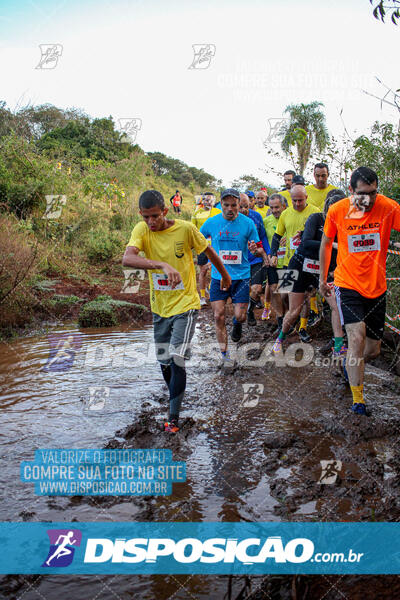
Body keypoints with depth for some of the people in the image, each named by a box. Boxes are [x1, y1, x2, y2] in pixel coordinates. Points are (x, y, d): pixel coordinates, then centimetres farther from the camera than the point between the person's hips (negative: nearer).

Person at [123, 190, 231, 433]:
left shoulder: (185, 228, -15)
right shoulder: (142, 230, -11)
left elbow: (209, 251, 3)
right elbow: (127, 259, -30)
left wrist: (225, 276, 17)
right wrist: (162, 265, -44)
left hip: (185, 304, -4)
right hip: (159, 306, 4)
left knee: (177, 358, -15)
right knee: (164, 362, 15)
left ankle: (174, 417, -5)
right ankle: (176, 399, 42)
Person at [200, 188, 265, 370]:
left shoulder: (248, 223, -4)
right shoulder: (211, 222, -1)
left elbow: (259, 249, 2)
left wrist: (256, 250, -20)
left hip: (241, 276, -1)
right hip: (218, 276, 1)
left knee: (240, 316, -5)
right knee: (218, 316, -2)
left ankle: (236, 323, 35)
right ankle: (225, 355, 14)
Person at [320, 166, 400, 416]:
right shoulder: (337, 210, -7)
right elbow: (326, 243, 8)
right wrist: (323, 278, 13)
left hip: (377, 287, 2)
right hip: (348, 284, -2)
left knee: (373, 350, 10)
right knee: (357, 337, -19)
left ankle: (350, 362, 45)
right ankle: (358, 399, -6)